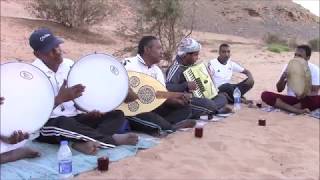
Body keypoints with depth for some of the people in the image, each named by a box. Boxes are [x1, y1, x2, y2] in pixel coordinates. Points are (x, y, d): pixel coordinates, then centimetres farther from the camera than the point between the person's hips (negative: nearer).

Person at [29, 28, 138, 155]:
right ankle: (112, 139, -26)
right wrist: (60, 98, -34)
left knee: (117, 115, -7)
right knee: (64, 123, -41)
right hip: (47, 125, -6)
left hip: (75, 118, 6)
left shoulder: (69, 64, 6)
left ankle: (85, 143, -33)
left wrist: (89, 110, -5)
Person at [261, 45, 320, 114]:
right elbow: (279, 89, 0)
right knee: (265, 95, -22)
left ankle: (285, 107, -23)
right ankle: (298, 110, -32)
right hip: (291, 99, 2)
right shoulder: (288, 66, 0)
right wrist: (282, 78, -20)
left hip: (306, 100, -2)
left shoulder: (314, 69, -5)